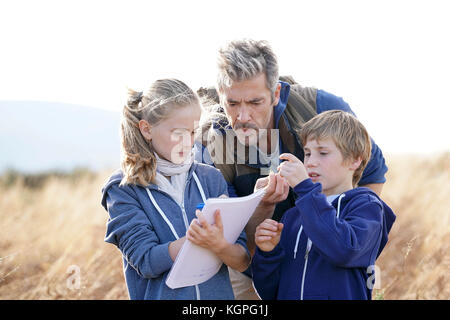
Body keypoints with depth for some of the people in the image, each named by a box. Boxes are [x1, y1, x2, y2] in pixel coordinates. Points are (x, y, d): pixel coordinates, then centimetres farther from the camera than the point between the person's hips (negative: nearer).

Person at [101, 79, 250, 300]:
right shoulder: (122, 188, -6)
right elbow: (146, 261, -14)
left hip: (218, 293, 2)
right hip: (160, 295, -2)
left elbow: (243, 262, -4)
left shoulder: (211, 178, 1)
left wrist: (218, 245, -25)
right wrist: (195, 238, -28)